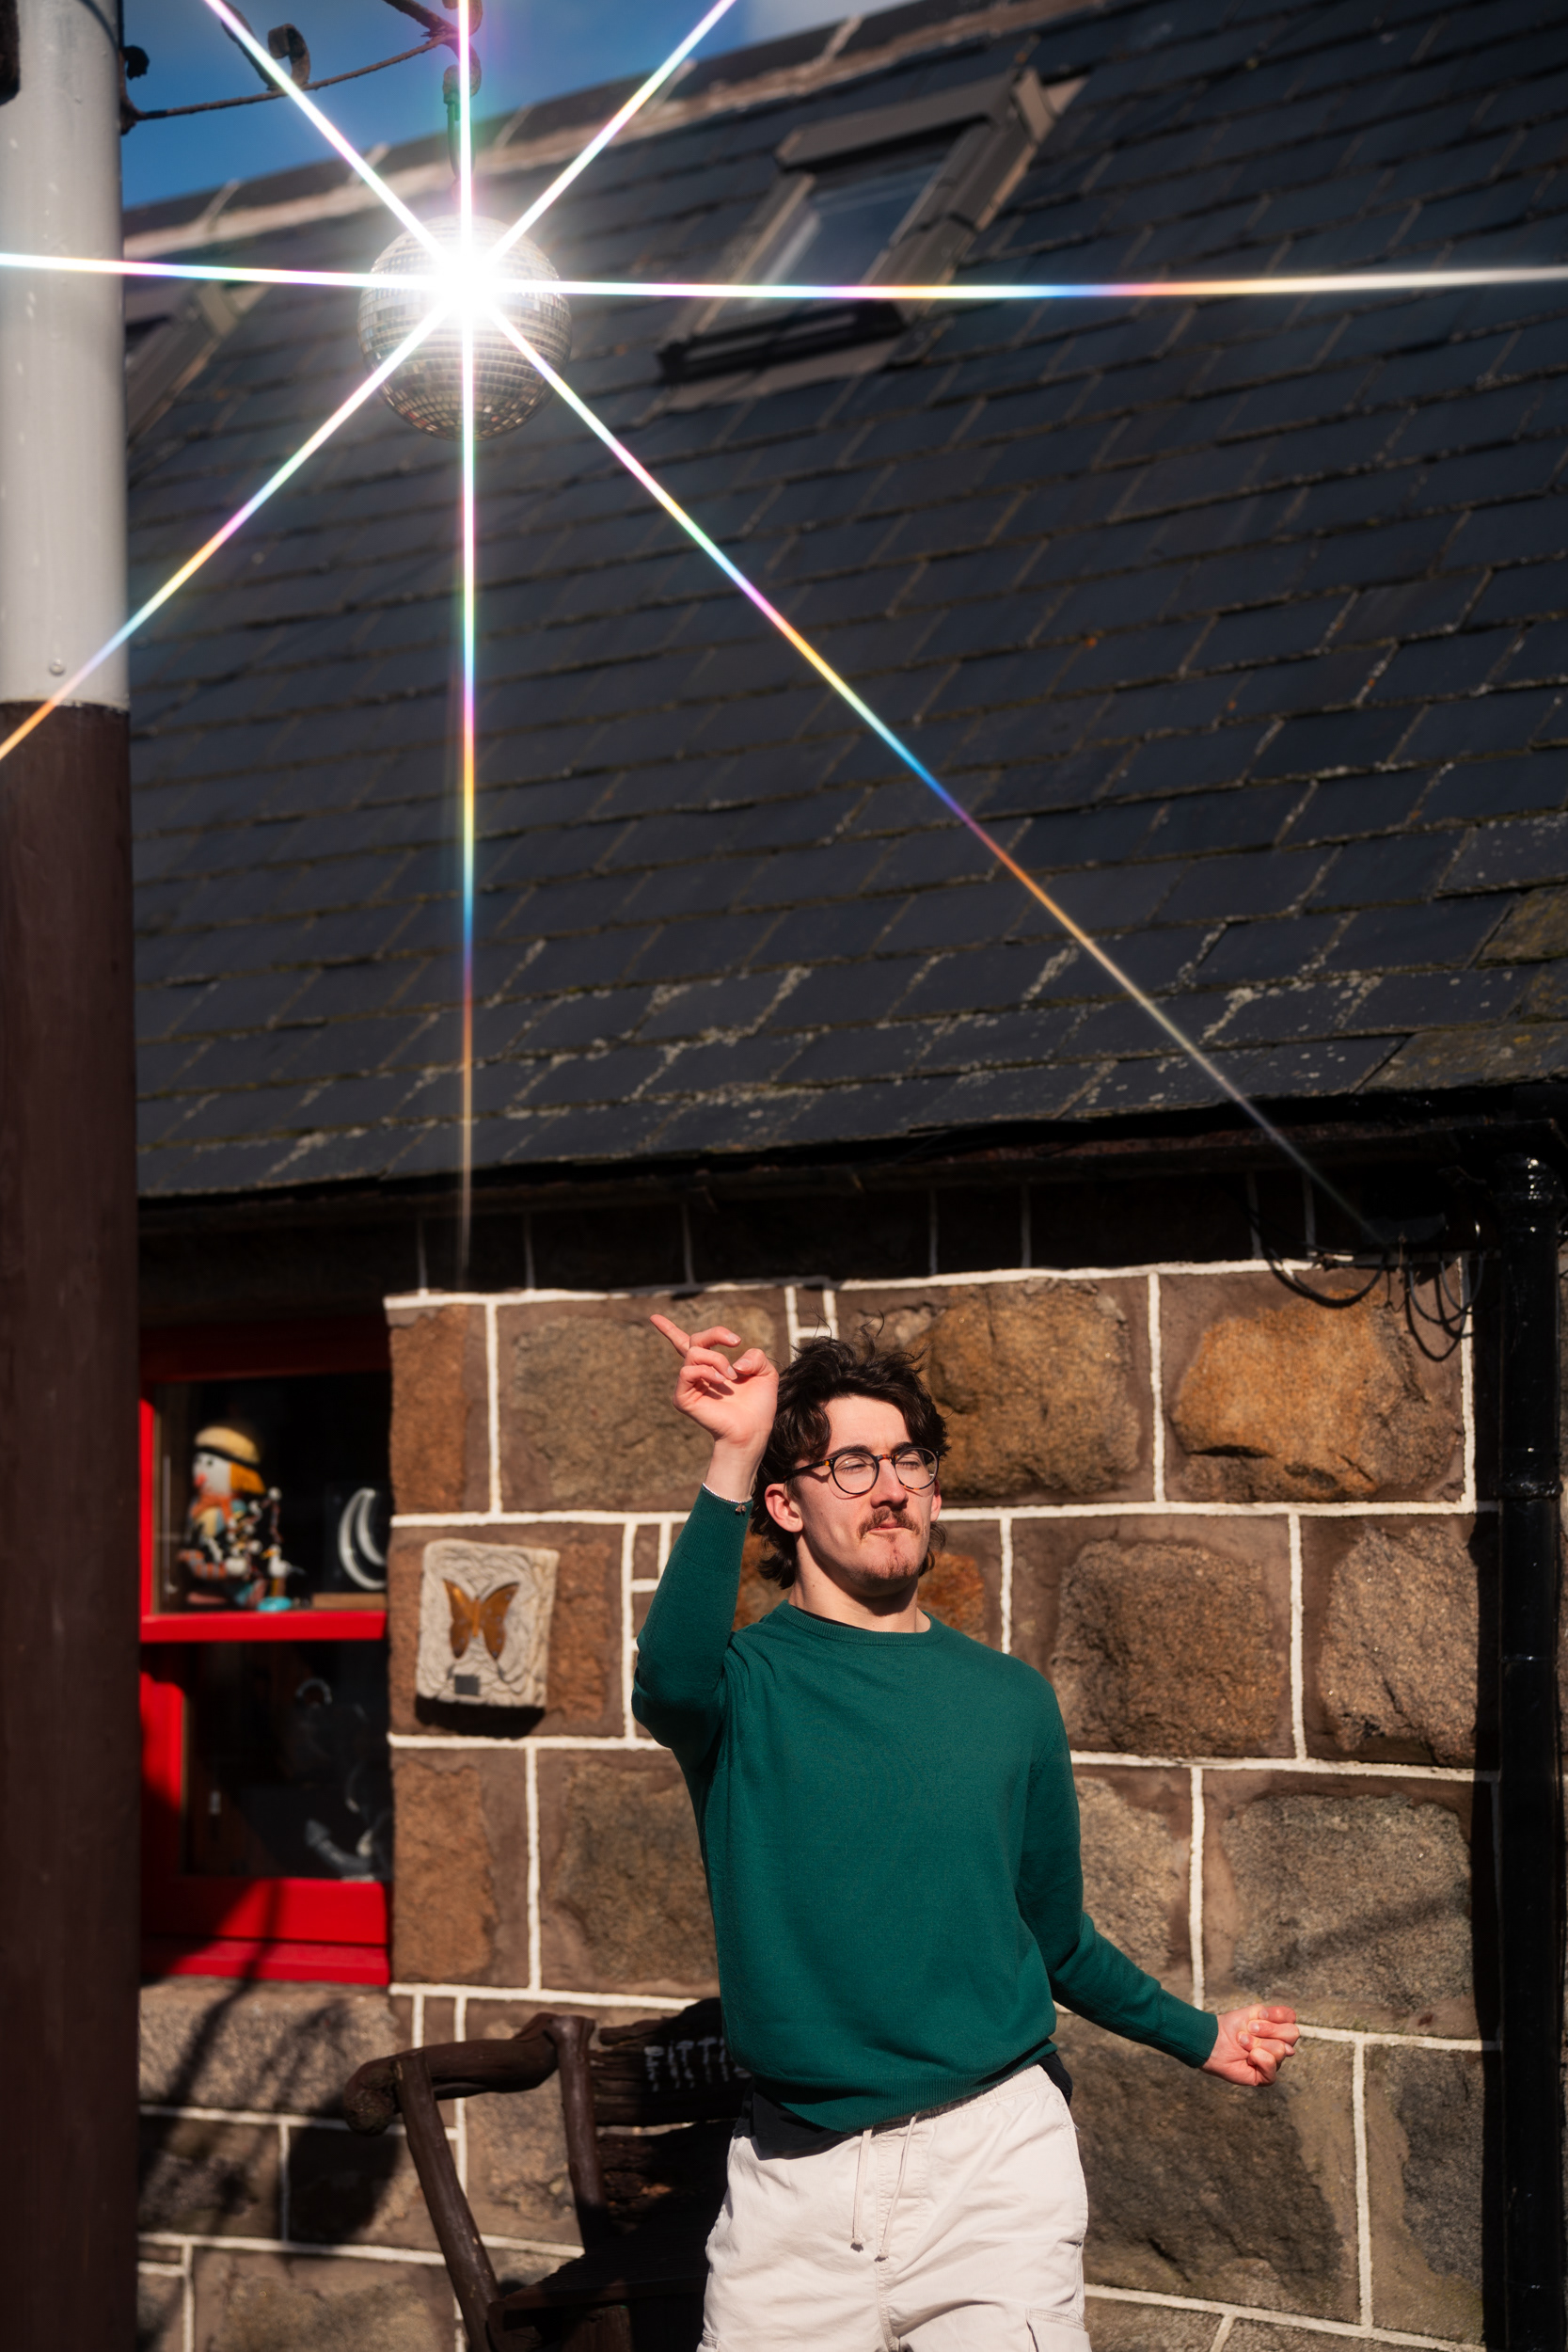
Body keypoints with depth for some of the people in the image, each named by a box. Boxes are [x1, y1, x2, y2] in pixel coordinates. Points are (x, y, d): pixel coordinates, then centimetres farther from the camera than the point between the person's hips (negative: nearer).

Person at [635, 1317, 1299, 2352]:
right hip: (794, 2178, -1)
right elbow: (671, 1683, -29)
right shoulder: (746, 1680, -2)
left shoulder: (1011, 1698, 8)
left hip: (992, 2157, 1)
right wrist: (733, 1460, -40)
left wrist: (1196, 2035, 28)